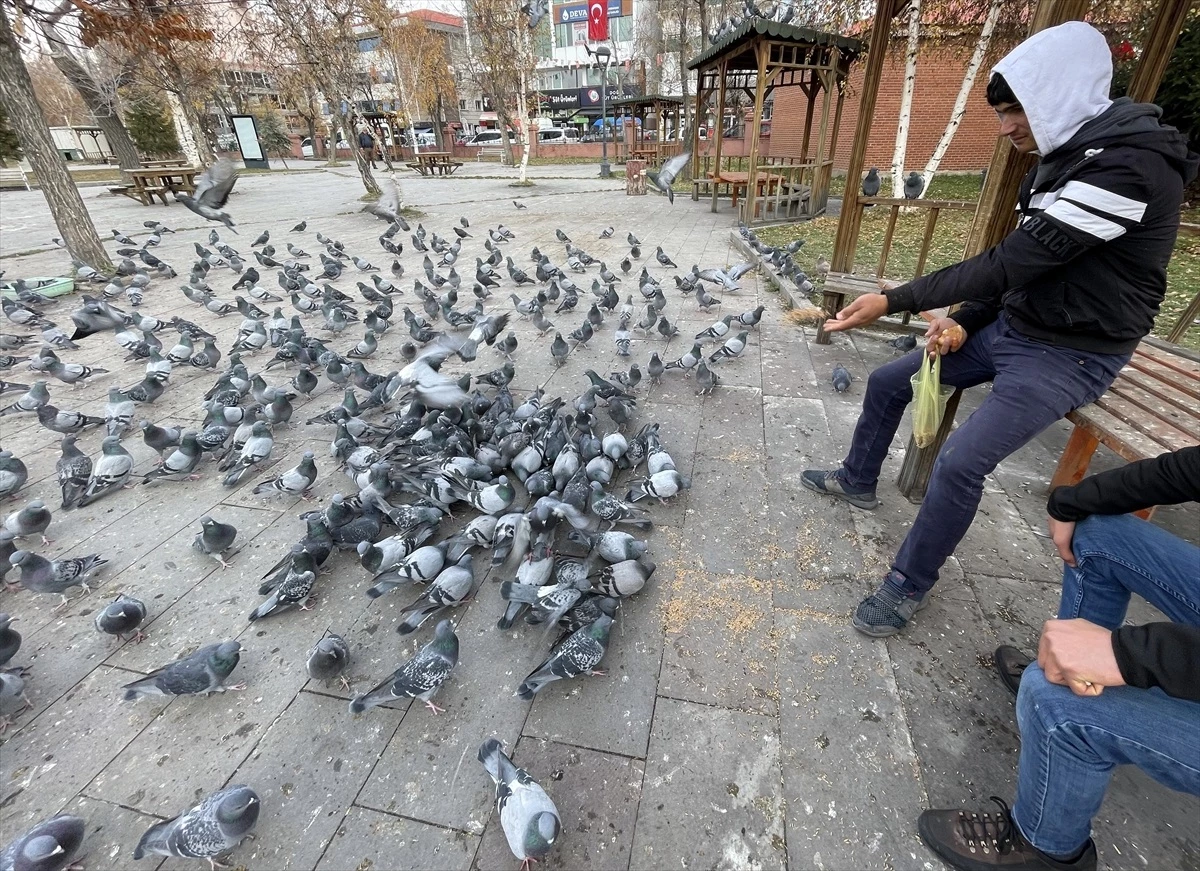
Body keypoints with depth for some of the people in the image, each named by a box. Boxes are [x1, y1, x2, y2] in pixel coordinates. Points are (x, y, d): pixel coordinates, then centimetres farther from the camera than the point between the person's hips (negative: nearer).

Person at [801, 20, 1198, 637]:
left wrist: (893, 301, -27)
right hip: (1008, 329, 9)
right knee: (887, 381, 9)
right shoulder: (1062, 158, 7)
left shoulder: (1131, 162, -23)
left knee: (960, 463, -23)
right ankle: (857, 480, 30)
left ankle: (909, 587, -2)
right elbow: (1023, 262, 10)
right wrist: (964, 324, -4)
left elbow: (1012, 262, -28)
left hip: (1070, 355, -9)